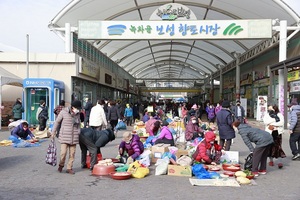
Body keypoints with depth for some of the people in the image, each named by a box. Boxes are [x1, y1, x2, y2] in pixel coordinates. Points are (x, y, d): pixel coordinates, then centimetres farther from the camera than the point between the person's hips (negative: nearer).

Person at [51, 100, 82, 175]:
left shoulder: (78, 114, 8)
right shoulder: (64, 112, -6)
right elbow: (57, 122, 2)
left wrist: (79, 133, 9)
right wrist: (53, 132, 3)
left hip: (74, 137, 4)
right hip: (64, 136, -4)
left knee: (72, 153, 5)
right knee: (63, 152, -9)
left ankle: (69, 168, 18)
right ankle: (61, 165, 18)